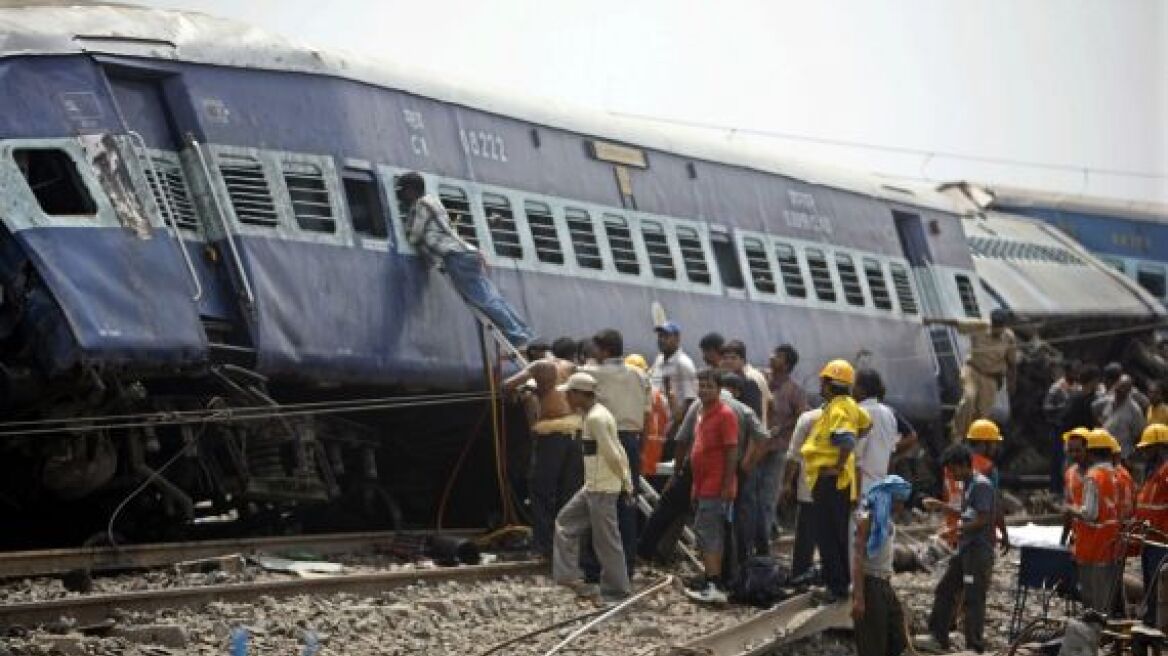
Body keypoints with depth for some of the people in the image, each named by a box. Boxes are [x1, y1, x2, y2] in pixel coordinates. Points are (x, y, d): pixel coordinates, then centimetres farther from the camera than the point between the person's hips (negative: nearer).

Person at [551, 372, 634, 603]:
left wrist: (625, 483, -16)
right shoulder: (596, 414, 14)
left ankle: (616, 590, 5)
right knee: (566, 521, 17)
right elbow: (617, 451, 16)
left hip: (603, 489, -11)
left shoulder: (595, 418, -18)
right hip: (592, 487, 11)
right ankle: (569, 574, 19)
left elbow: (612, 455, -22)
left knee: (606, 540, -3)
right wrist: (627, 480, 15)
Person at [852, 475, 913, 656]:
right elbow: (857, 560, -18)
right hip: (869, 585, -8)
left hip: (885, 585, 8)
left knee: (897, 642, 7)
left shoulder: (887, 521, 12)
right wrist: (858, 598, -23)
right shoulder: (867, 519, -12)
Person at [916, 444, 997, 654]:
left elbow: (983, 519, -20)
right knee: (945, 589, 13)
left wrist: (958, 529, -20)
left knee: (973, 598, -6)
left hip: (979, 550, -10)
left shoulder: (981, 485, -15)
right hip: (965, 548, 10)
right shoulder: (967, 484, 15)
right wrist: (942, 507, 17)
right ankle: (938, 638, 20)